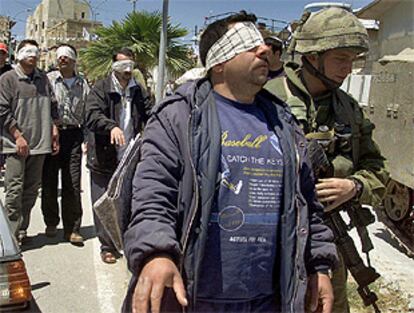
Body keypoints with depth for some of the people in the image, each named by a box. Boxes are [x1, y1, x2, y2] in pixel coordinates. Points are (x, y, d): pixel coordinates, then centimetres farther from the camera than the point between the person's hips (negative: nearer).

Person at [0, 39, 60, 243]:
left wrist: (54, 130, 9)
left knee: (32, 189, 9)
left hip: (40, 143, 5)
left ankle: (22, 230, 20)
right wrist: (18, 136, -12)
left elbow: (52, 106, 18)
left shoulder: (43, 78, 15)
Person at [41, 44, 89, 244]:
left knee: (72, 184, 0)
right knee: (49, 182, 6)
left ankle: (72, 229, 8)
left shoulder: (82, 84, 11)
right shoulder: (48, 79, 3)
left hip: (74, 135, 1)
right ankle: (51, 224, 24)